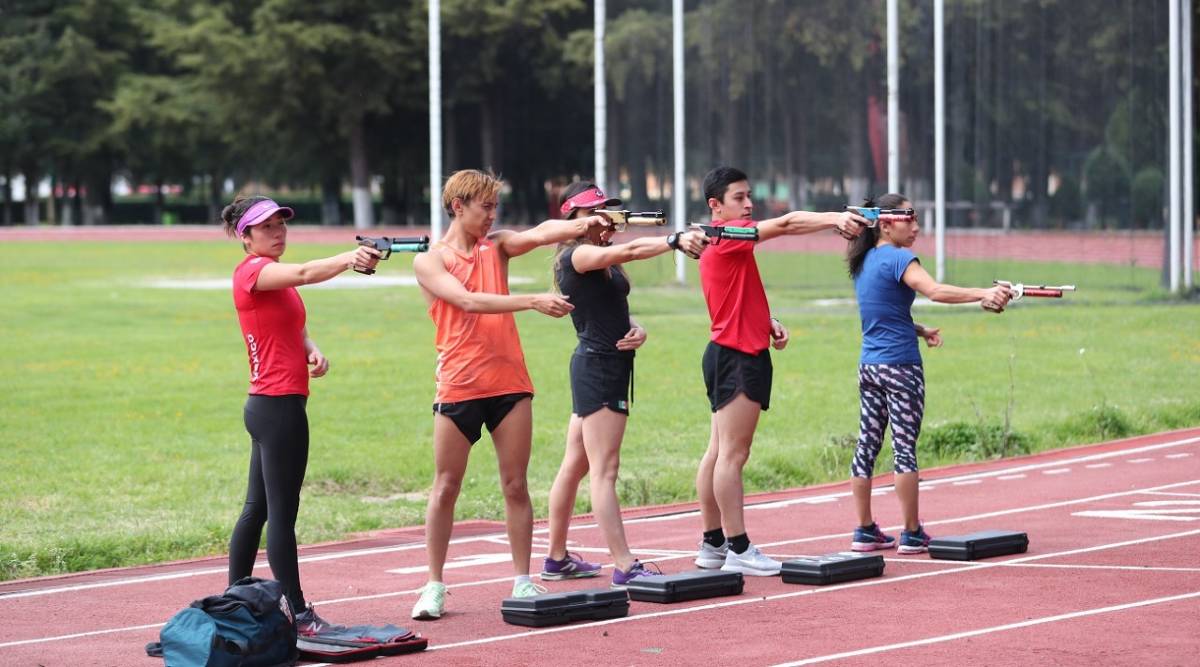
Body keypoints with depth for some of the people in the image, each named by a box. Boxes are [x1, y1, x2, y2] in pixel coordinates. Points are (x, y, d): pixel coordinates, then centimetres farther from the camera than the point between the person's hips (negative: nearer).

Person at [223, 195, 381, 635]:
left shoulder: (275, 276, 17)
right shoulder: (252, 271, -12)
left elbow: (297, 331, 21)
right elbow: (304, 273, -32)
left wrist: (313, 352, -2)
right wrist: (349, 259, -48)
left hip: (268, 405, 10)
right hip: (279, 404, -10)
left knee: (258, 508, 14)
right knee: (282, 513, -8)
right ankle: (297, 614, -7)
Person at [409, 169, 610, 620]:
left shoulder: (497, 246, 9)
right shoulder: (429, 261, -2)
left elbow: (540, 233, -10)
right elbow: (468, 301, -17)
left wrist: (578, 225, -31)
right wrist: (533, 302, -26)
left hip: (509, 384, 3)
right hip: (459, 388, -3)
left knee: (515, 485, 3)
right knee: (445, 487, 3)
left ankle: (523, 581, 9)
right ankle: (434, 586, 10)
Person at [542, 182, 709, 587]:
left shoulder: (606, 258, 16)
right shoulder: (576, 256, -13)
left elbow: (617, 310, 18)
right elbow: (631, 251, -30)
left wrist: (637, 330, -4)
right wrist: (676, 241, -42)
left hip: (611, 364, 10)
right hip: (597, 366, -10)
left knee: (576, 465, 15)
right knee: (604, 470, -11)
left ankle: (557, 559, 23)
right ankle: (624, 568, -14)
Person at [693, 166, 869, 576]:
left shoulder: (728, 243, 18)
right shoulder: (728, 236, -12)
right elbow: (786, 224, -23)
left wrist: (768, 323, 9)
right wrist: (836, 218, -28)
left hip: (732, 354, 11)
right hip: (737, 356, -11)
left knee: (719, 452, 11)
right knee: (732, 454, -9)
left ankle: (713, 544, 16)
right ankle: (738, 549, -9)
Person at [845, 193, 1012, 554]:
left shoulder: (865, 262, 13)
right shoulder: (898, 259, -13)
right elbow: (935, 291, -29)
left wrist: (920, 331, 14)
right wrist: (983, 294, -37)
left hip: (869, 366, 8)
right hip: (900, 366, -8)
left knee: (868, 443, 8)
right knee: (904, 446, -4)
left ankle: (864, 531, 11)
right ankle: (911, 534, 0)